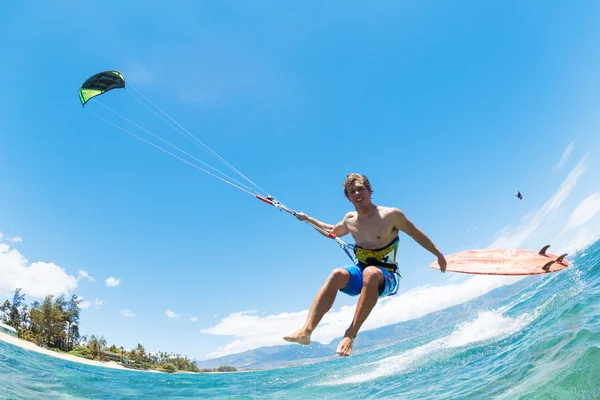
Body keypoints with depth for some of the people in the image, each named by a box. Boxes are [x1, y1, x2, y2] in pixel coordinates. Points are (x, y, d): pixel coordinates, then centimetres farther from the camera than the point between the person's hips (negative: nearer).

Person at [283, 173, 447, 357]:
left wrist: (439, 255, 8)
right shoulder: (350, 220, 5)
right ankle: (306, 330, -38)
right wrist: (308, 219, 20)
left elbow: (416, 234, 3)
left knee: (371, 273, -40)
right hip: (361, 274, 4)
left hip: (386, 277, -4)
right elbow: (333, 232, 26)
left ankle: (350, 334, -41)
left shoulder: (391, 215, -10)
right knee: (337, 274, -29)